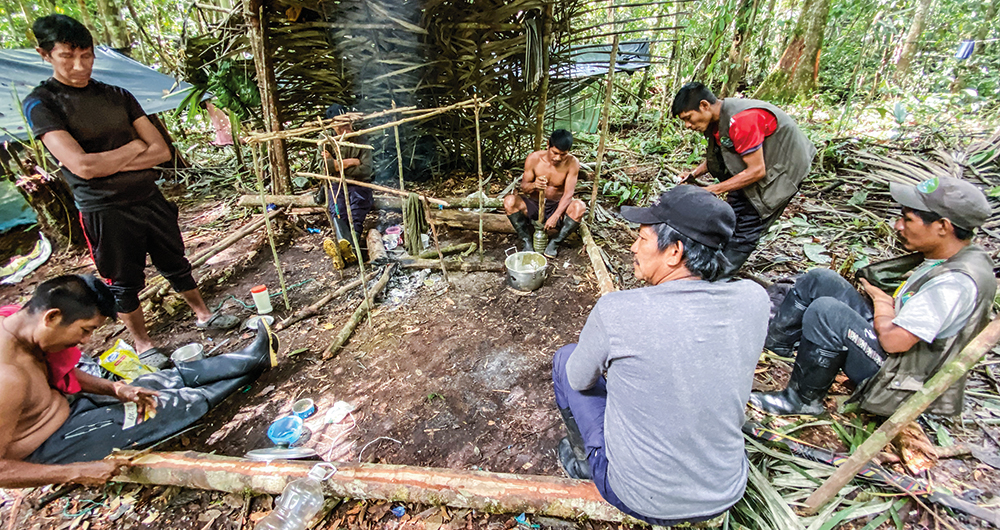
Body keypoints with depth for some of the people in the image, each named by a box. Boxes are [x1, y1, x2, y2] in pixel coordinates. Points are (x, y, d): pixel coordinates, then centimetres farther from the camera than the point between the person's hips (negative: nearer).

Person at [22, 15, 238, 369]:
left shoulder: (117, 96, 6)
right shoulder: (41, 103, -8)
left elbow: (161, 151, -1)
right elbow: (83, 166, -20)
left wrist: (109, 163, -13)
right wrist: (134, 147, -8)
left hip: (149, 198, 4)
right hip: (104, 213, -4)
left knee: (175, 265, 16)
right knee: (124, 283, 10)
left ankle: (203, 315, 34)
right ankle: (142, 344, 26)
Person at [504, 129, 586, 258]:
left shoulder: (572, 163, -14)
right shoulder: (534, 158, -12)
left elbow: (568, 194, -19)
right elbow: (523, 187, -6)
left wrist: (555, 216, -34)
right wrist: (533, 185, -32)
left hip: (557, 207, 0)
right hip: (534, 206, 1)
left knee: (580, 207, -31)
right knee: (509, 201, -28)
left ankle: (554, 243, -15)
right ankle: (526, 242, -15)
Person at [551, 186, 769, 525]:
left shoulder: (616, 311, -27)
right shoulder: (753, 300, -14)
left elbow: (579, 381, -8)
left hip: (638, 497, -4)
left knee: (565, 359, 11)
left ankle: (584, 459, 29)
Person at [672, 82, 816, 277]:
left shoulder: (741, 120, -34)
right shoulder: (717, 118, -5)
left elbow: (757, 171, -31)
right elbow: (717, 155, 9)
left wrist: (713, 190, -28)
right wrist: (694, 173, -8)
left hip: (784, 167, -9)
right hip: (754, 163, 9)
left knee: (748, 225, -7)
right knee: (732, 216, 10)